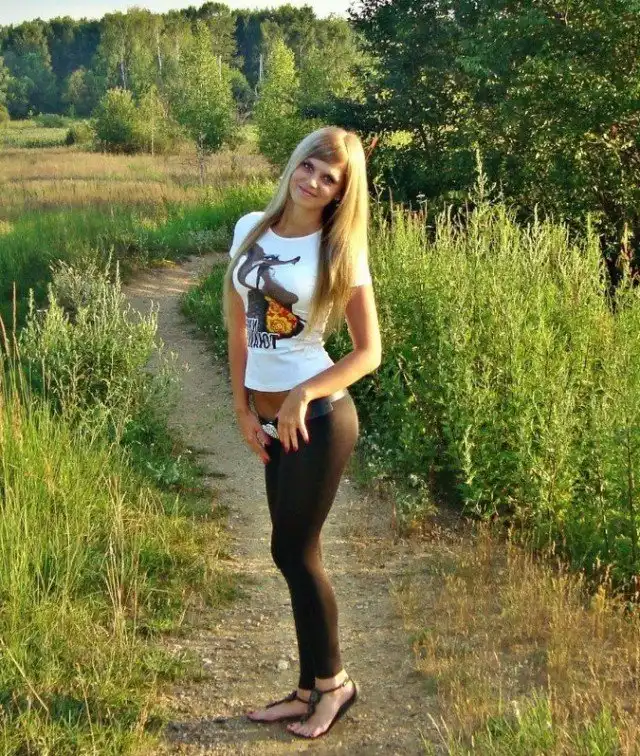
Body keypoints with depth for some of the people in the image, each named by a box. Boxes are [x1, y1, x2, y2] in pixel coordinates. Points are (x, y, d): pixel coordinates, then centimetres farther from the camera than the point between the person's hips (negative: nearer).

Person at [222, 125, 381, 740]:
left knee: (293, 551, 2)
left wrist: (302, 395, -19)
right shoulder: (251, 229, 4)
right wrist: (243, 410, 5)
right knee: (297, 553, 13)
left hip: (319, 417, -6)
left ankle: (332, 681, 23)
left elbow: (368, 352, -9)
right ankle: (311, 689, 27)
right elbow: (237, 327, 9)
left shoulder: (341, 252, -9)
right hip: (271, 420, 6)